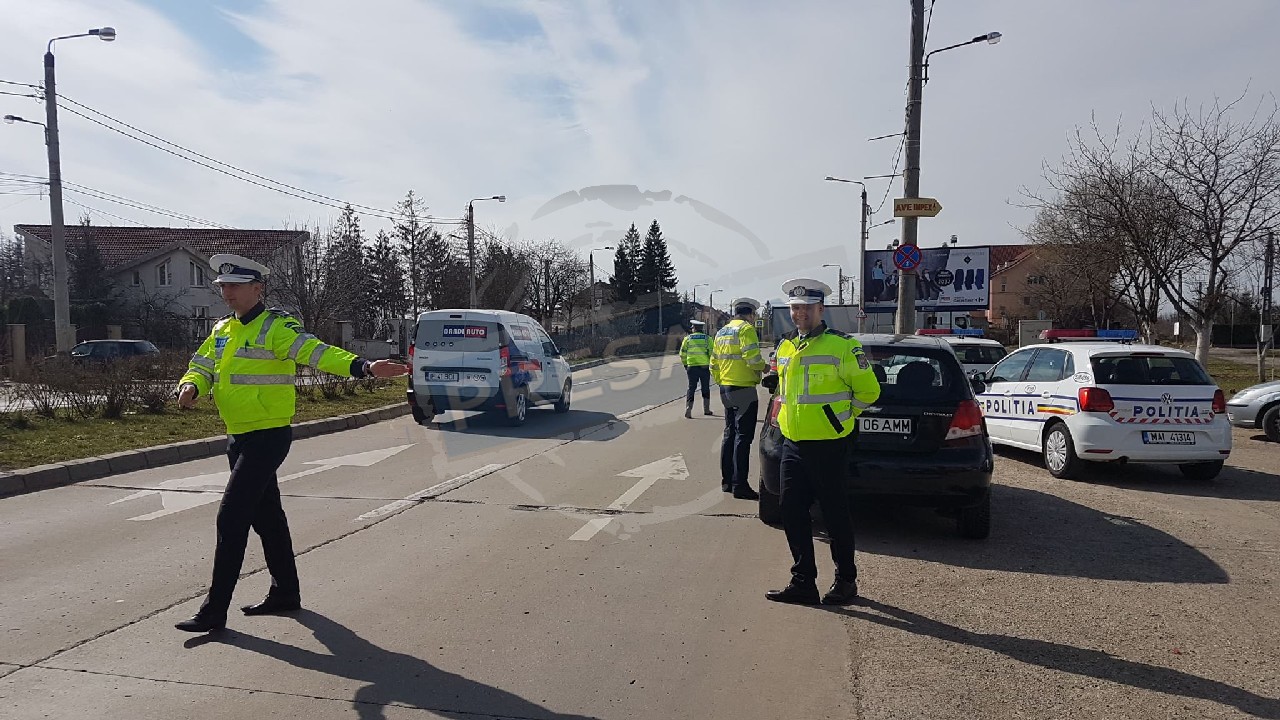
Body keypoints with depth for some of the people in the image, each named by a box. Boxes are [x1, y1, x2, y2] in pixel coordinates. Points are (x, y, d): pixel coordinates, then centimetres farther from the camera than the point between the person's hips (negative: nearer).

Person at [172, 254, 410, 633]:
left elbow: (315, 351, -28)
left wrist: (362, 366, -45)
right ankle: (285, 592, 31)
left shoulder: (275, 327, -14)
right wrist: (190, 386, -12)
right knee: (265, 515, 17)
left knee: (231, 518, -9)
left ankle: (214, 610, 1)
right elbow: (202, 366, 13)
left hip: (268, 436, -9)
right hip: (239, 437, 9)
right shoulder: (222, 330, 12)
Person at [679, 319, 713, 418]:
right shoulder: (707, 339, 1)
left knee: (691, 388, 6)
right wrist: (712, 365, 8)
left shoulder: (687, 338, 3)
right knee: (705, 389, 13)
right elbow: (712, 353, -4)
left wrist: (685, 365, 16)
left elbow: (682, 354, 4)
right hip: (704, 367, 0)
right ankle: (706, 409, 17)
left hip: (692, 367, 0)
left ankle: (688, 407, -12)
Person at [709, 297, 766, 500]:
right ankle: (739, 485, -6)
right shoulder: (746, 329, -11)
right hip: (744, 390, -9)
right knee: (743, 437, -6)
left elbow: (714, 364, 19)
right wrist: (764, 367, -2)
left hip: (726, 390, 9)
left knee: (729, 434, 15)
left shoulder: (721, 333, 17)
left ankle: (727, 481, 20)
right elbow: (753, 359, -21)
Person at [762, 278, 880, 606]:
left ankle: (846, 580, 20)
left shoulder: (843, 345, -9)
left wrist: (842, 415, 0)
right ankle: (803, 582, 19)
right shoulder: (785, 347, 12)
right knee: (792, 513, 8)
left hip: (828, 446, -7)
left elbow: (868, 389, -5)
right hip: (793, 444, 7)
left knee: (835, 514, 3)